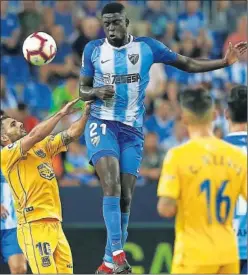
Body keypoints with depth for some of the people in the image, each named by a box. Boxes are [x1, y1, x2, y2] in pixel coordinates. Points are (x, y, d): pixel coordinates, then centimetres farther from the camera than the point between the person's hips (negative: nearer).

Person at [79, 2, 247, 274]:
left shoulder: (147, 47, 0)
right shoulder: (93, 49, 1)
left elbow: (188, 64, 7)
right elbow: (82, 90, 9)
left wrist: (224, 62, -5)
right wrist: (96, 92, -15)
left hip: (132, 130, 2)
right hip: (102, 125, -2)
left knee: (125, 196, 2)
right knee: (111, 185, -22)